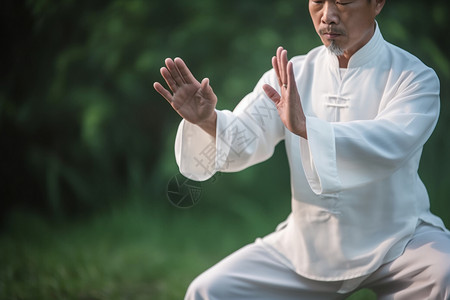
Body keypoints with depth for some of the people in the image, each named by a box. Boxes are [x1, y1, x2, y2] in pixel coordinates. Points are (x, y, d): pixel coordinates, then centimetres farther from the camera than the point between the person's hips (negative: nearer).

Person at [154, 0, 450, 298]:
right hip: (309, 244, 4)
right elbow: (242, 144, -6)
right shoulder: (293, 75, 4)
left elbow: (391, 143, -30)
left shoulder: (414, 77, -10)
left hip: (395, 243, -4)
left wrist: (305, 126, -45)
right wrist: (208, 121, -30)